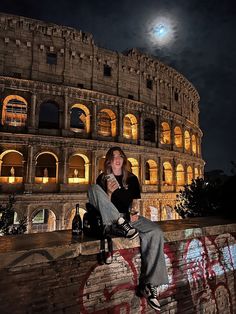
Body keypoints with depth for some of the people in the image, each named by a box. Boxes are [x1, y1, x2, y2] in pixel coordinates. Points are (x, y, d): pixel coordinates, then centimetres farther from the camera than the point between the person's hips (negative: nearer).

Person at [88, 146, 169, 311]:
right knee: (93, 188, -25)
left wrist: (133, 211, -11)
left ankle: (148, 285, -17)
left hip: (128, 216, 2)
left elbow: (134, 201, 11)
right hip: (109, 218, -2)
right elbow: (101, 202, 0)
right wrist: (109, 192, -19)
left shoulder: (132, 178, 13)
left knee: (155, 232, -25)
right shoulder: (103, 178, 6)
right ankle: (123, 225, -31)